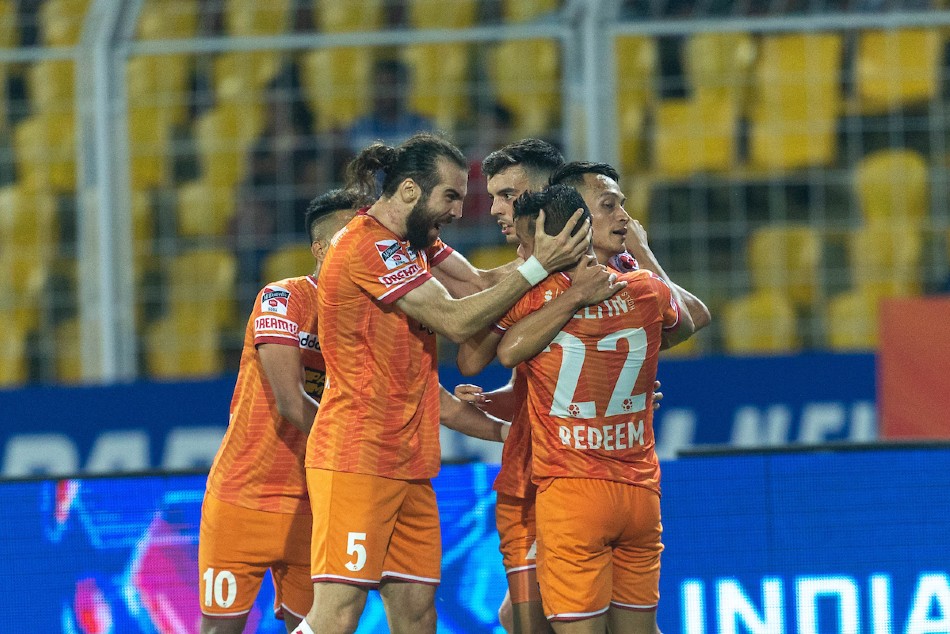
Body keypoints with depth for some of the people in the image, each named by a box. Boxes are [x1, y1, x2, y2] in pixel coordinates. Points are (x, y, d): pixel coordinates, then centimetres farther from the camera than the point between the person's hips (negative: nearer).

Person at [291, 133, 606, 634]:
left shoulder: (414, 241, 17)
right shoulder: (369, 245, -14)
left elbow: (478, 284, 10)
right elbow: (455, 321, -16)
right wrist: (536, 268, -13)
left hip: (408, 461, 10)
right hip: (357, 458, -10)